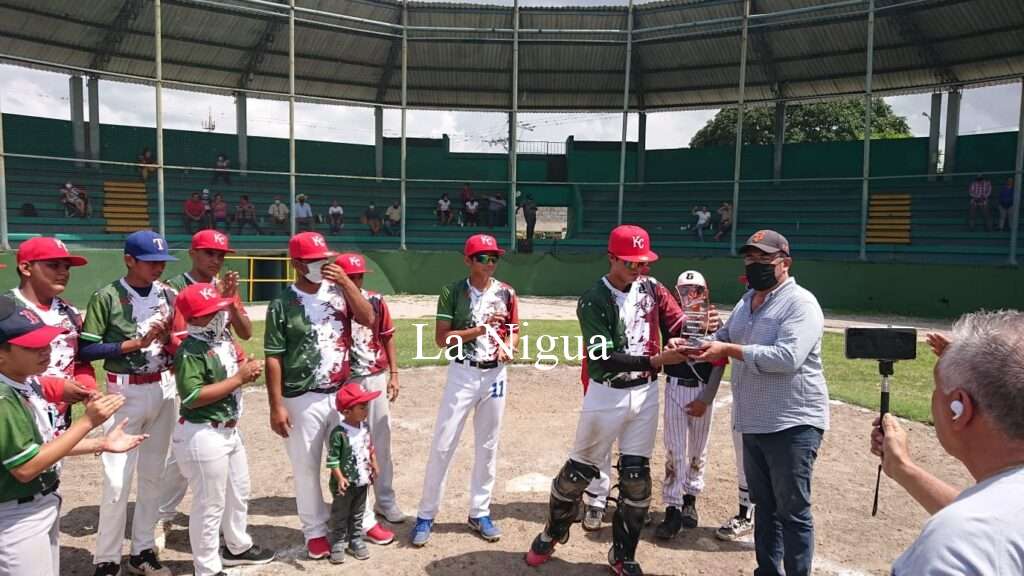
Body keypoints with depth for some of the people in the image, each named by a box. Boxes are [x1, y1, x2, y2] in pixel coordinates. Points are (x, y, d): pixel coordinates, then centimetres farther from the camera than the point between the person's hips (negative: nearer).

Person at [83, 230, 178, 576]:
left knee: (153, 475, 13)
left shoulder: (169, 295, 4)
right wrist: (135, 343, -19)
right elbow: (87, 349, -10)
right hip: (126, 392, -4)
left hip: (164, 389, 5)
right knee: (117, 481, -3)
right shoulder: (107, 297, -9)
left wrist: (172, 335, -14)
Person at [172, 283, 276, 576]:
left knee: (239, 492, 25)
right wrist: (239, 378, -27)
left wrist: (249, 368, -8)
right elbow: (193, 397, -29)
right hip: (202, 436, -10)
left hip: (229, 430, 10)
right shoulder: (190, 351, -21)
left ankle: (238, 547, 46)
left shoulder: (225, 340, 5)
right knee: (210, 504, 4)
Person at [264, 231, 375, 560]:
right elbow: (273, 358, -8)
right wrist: (276, 406, -11)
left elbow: (368, 320, -7)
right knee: (306, 468, 9)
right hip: (303, 400, -3)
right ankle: (315, 531, 27)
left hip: (341, 394, 3)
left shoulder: (337, 292, 2)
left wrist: (346, 281, -14)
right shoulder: (282, 305, -8)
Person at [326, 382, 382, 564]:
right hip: (345, 484, -6)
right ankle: (340, 542, 27)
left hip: (363, 481, 6)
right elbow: (332, 460, -21)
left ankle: (355, 539, 33)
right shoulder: (338, 433, -24)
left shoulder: (365, 426, -2)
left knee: (358, 514, 20)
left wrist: (374, 466, 12)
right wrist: (340, 478, -25)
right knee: (341, 514, 12)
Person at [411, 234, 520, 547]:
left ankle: (479, 513, 27)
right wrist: (482, 328, -20)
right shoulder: (452, 292, -7)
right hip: (463, 374, -3)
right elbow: (442, 338, -12)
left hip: (495, 374, 3)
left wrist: (508, 347, -13)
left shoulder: (506, 293, 2)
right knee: (442, 446, 0)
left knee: (487, 447, 12)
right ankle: (426, 515, 15)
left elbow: (513, 330, 10)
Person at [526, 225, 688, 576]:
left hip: (645, 392, 4)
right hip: (607, 395, -4)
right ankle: (552, 534, 34)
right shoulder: (592, 302, -15)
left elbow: (678, 324, -5)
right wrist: (656, 360, -32)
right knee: (580, 469, 8)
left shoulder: (651, 288, 1)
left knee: (636, 475, 9)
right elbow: (606, 359, -22)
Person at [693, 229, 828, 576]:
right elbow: (722, 339, 16)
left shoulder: (800, 303, -15)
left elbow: (786, 358, -28)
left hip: (792, 425, -8)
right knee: (763, 504, 20)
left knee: (792, 511, 3)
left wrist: (729, 349, -25)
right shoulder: (746, 301, 12)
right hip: (753, 423, 8)